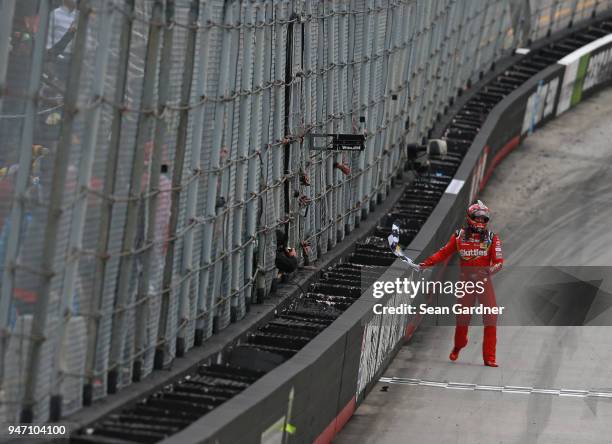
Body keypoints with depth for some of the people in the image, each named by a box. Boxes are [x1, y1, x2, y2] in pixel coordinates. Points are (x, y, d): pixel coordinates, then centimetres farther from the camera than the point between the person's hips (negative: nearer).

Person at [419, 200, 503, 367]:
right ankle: (458, 347, 36)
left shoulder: (492, 238, -2)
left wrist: (490, 270, -27)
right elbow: (444, 253, 11)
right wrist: (427, 262, 1)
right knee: (462, 317, 6)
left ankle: (489, 358, -5)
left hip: (484, 281, -1)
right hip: (465, 281, 1)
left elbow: (498, 262, -7)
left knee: (491, 317, -10)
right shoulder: (459, 236, 2)